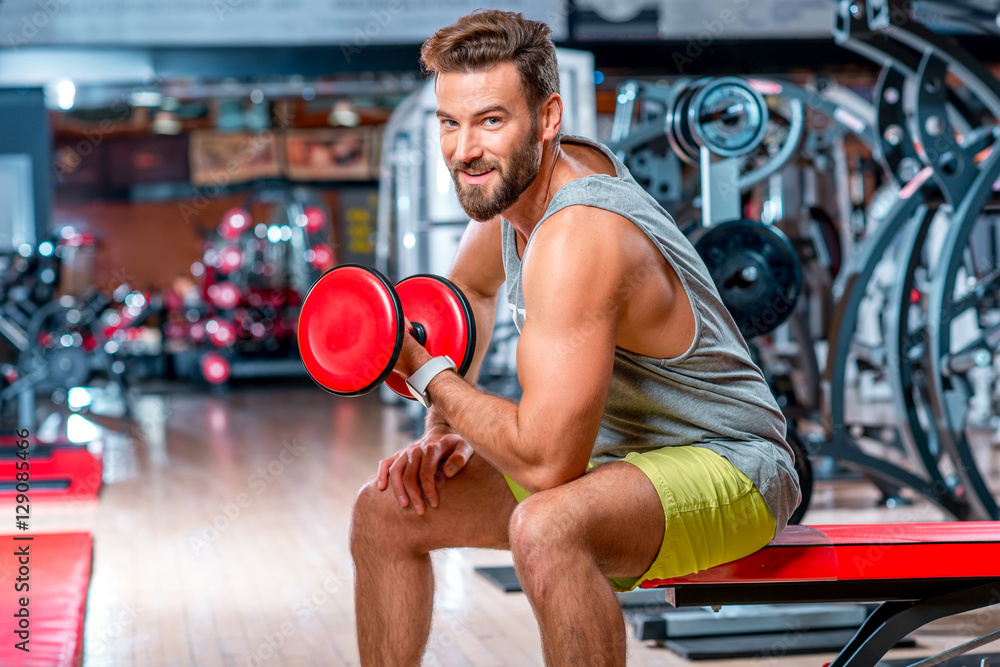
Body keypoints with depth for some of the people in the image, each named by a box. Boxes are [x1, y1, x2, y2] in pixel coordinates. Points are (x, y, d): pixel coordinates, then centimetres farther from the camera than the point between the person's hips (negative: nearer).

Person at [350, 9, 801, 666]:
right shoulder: (515, 180, -2)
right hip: (615, 456, 9)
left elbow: (547, 460, -34)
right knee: (385, 510, 6)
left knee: (545, 528, -39)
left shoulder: (577, 238, -29)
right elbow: (469, 287, 21)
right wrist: (448, 428, 7)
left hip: (726, 468, -9)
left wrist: (427, 373, -20)